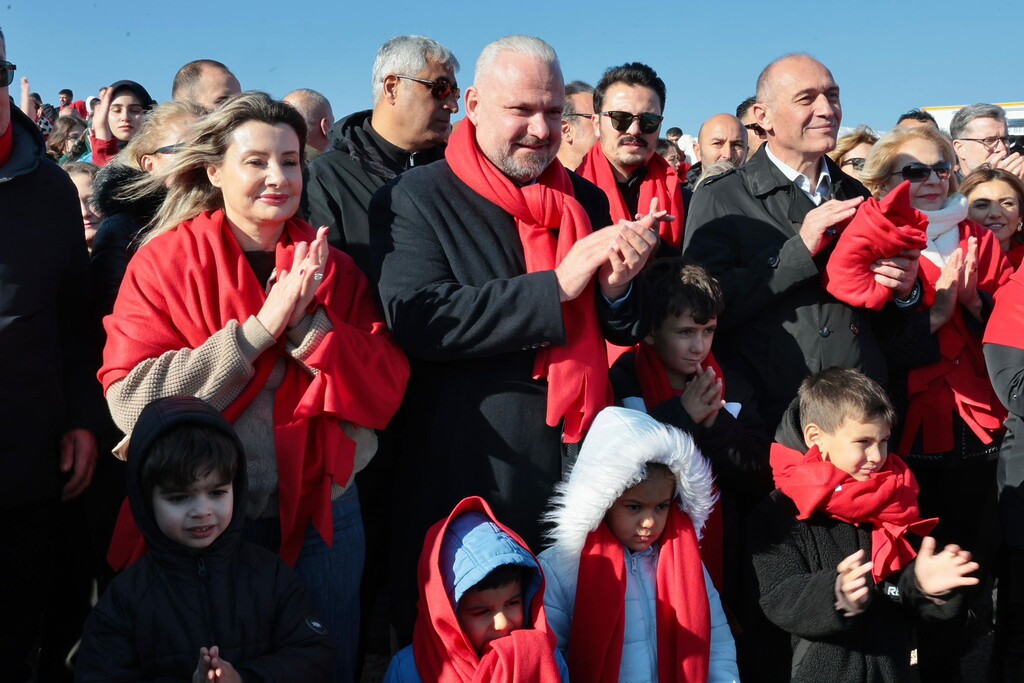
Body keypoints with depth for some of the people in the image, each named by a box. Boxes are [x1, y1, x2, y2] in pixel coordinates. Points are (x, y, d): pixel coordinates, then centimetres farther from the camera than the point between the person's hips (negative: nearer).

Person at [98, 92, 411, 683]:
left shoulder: (332, 266, 2)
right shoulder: (165, 260, -6)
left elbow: (385, 390, -6)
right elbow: (131, 399, -17)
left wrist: (309, 324, -22)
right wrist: (261, 326, -23)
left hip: (321, 511, 3)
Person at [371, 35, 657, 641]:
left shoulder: (586, 200, 9)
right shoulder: (415, 199, -6)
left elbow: (629, 331, 13)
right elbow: (417, 318, -21)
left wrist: (618, 288, -11)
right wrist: (557, 285, -22)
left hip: (583, 467, 4)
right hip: (468, 476, -4)